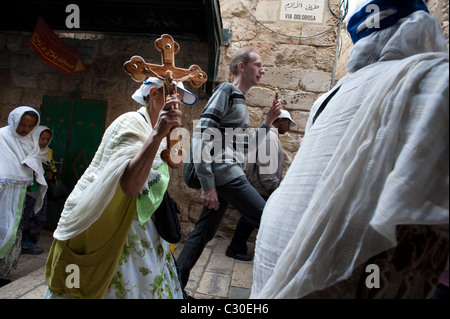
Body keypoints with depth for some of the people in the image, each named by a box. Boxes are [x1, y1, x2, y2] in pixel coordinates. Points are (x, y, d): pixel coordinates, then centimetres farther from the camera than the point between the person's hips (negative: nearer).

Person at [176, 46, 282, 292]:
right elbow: (201, 136, -15)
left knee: (204, 232, 12)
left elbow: (246, 147, 24)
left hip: (230, 175, 9)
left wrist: (268, 121, 13)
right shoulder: (226, 90, -3)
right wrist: (208, 185, -19)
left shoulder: (240, 100, 24)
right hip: (224, 171, -9)